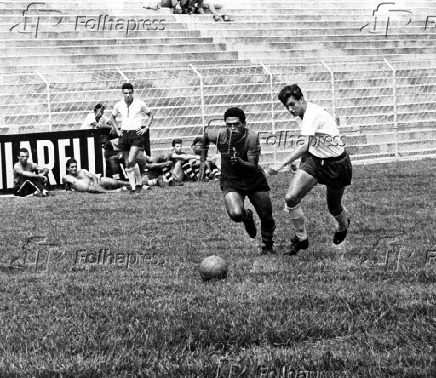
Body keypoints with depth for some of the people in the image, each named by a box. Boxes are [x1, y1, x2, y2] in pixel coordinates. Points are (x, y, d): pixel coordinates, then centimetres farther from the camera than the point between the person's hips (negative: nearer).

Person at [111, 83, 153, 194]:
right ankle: (133, 187, 13)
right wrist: (117, 130, 9)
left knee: (131, 161, -18)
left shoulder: (140, 103, -4)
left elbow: (150, 115, 10)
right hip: (124, 134, 4)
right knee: (127, 164, 5)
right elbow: (113, 118, 22)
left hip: (136, 134, -4)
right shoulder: (118, 105, 4)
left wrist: (146, 128, -1)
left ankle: (139, 183, -1)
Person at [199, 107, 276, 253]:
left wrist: (241, 163, -46)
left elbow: (253, 166, -25)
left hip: (254, 180, 0)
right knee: (235, 214, -26)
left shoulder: (252, 137, -23)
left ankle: (267, 246, 35)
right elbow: (205, 134, 9)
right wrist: (203, 160, 11)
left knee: (267, 218, 3)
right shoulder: (219, 136, -17)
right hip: (230, 182, 0)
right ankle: (247, 216, 13)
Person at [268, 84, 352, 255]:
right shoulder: (309, 113, 1)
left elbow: (304, 146, -40)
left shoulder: (312, 114, -27)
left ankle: (343, 224, 49)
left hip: (336, 165, -7)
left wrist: (281, 165, -47)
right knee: (291, 197, -15)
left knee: (334, 208, 12)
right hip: (314, 160, 7)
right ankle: (301, 238, -1)